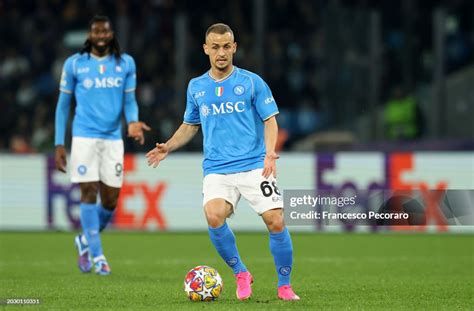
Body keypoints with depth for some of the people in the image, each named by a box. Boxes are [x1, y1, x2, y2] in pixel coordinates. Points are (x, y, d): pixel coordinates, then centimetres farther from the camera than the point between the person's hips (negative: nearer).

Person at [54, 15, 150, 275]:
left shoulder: (125, 63, 7)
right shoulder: (74, 64, 2)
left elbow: (129, 100, 9)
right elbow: (63, 104, 7)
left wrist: (133, 122, -15)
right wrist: (59, 144, 3)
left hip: (113, 138, 3)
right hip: (85, 136, -2)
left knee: (110, 200, 2)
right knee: (89, 193, -10)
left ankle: (85, 241, 29)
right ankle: (97, 256, -6)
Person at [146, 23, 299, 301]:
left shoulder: (252, 82, 3)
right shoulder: (196, 87, 12)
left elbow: (270, 120, 2)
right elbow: (190, 126, 24)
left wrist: (269, 154, -14)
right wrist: (168, 147, 7)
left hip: (254, 166, -2)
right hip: (217, 170, 2)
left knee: (275, 221, -14)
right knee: (214, 216, -25)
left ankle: (285, 285, 7)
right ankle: (241, 274, -2)